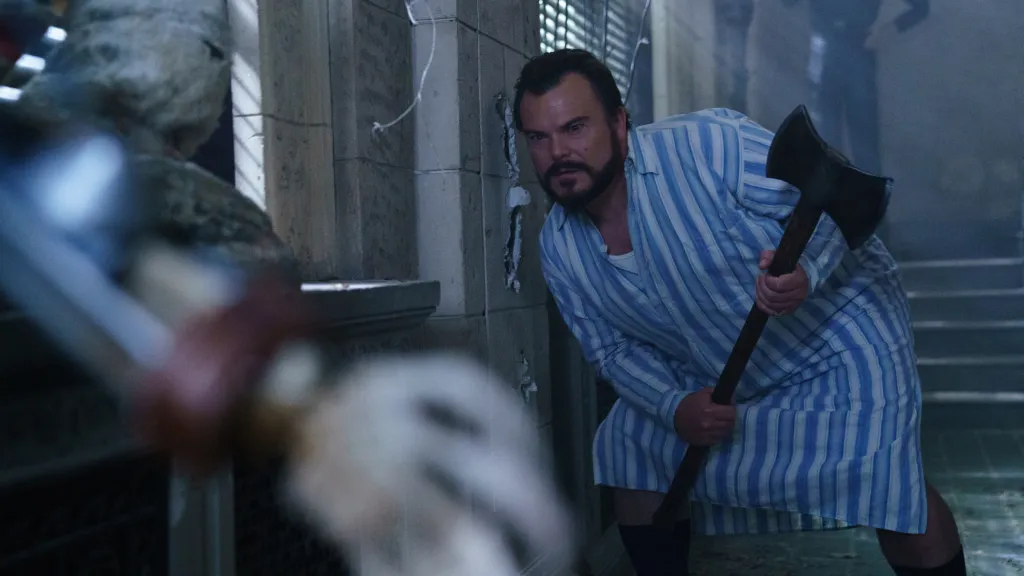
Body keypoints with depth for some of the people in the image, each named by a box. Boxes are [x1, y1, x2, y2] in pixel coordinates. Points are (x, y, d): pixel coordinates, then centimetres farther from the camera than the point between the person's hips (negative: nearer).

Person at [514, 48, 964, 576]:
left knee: (886, 484, -18)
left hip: (838, 337, -5)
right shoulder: (558, 247, -10)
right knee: (633, 453, 5)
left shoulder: (709, 144, -29)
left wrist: (805, 272, -43)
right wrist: (675, 408, -18)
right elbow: (613, 349, 0)